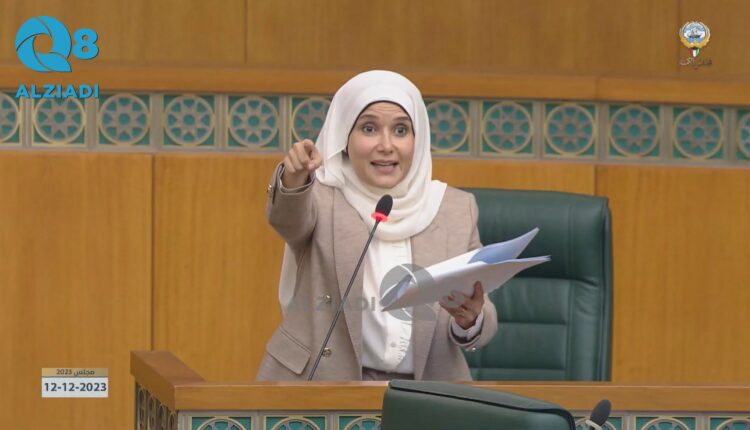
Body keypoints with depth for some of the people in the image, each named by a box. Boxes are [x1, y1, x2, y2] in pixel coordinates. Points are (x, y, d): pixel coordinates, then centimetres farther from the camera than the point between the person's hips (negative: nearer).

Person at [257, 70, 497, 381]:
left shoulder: (455, 208, 8)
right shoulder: (321, 198, 3)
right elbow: (290, 217, -19)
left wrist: (469, 321, -13)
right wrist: (295, 178, -40)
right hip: (322, 380, -2)